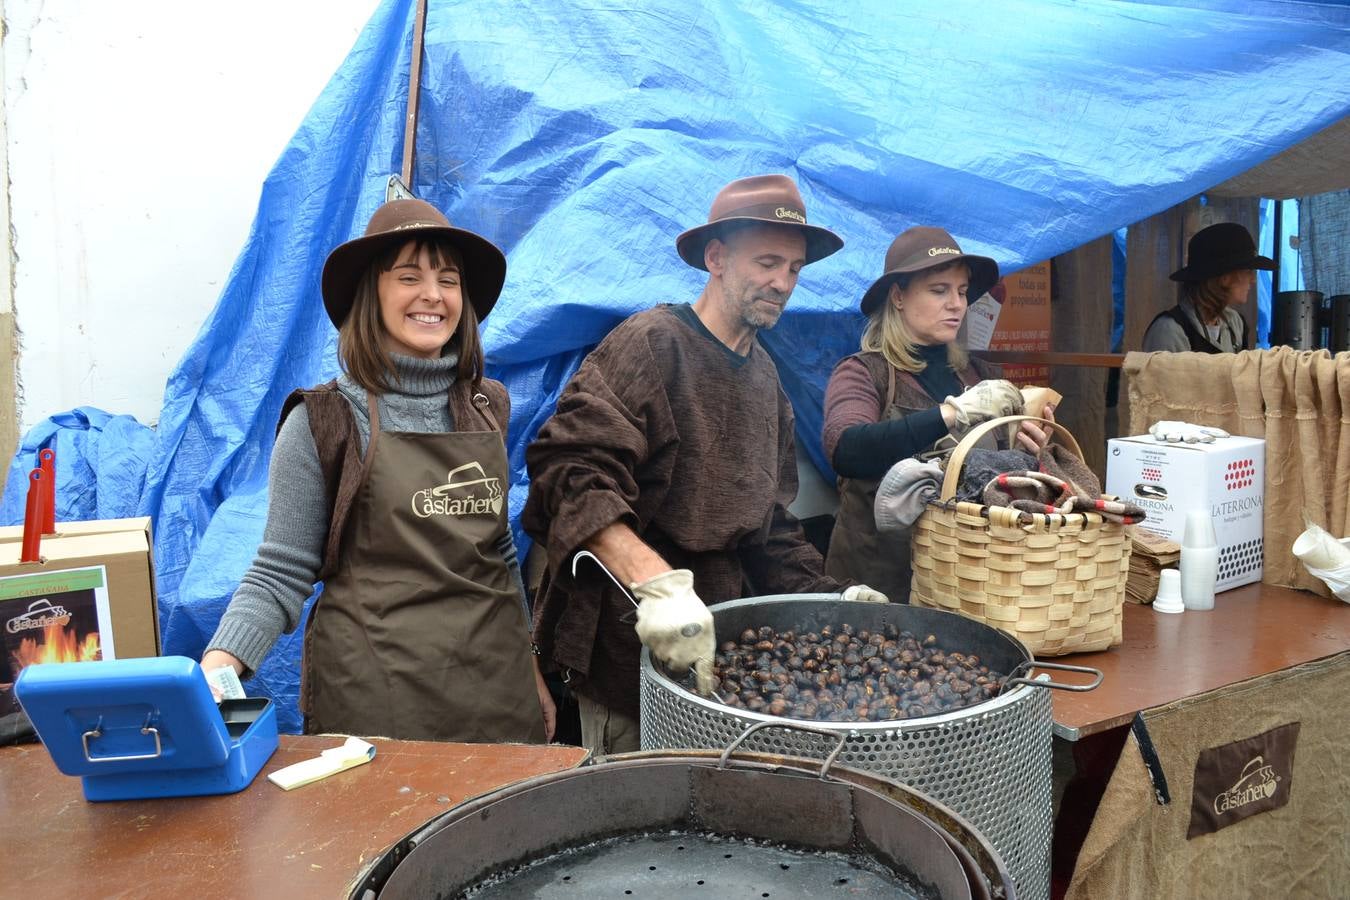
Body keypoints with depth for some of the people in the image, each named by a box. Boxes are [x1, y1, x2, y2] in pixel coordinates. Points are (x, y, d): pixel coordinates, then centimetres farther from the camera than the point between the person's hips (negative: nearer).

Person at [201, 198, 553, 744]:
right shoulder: (323, 421, -7)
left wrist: (533, 672, 14)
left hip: (494, 688, 4)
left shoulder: (486, 408, 6)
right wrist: (216, 667, -23)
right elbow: (280, 576, -7)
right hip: (374, 699, -4)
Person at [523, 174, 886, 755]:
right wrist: (657, 582, -38)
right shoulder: (652, 343, -13)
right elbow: (570, 471, -27)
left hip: (721, 629, 8)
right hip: (631, 638, -7)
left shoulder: (765, 375, 13)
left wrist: (826, 594, 3)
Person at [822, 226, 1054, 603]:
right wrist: (953, 413, -29)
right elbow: (844, 450, -25)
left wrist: (1027, 447, -14)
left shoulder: (980, 375, 8)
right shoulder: (862, 372, -6)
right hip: (879, 580, -4)